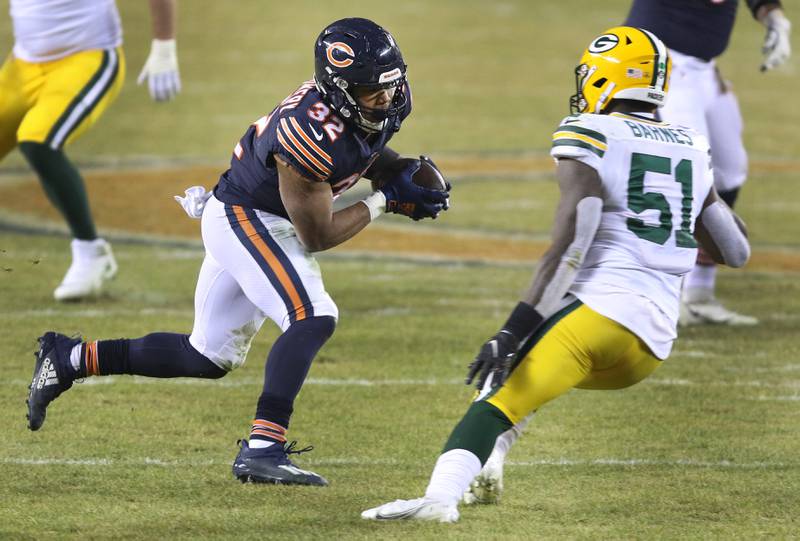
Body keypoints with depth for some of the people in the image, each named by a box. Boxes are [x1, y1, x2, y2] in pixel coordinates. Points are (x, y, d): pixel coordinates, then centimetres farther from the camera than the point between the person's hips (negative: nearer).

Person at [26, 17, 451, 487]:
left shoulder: (390, 101, -10)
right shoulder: (310, 135, -33)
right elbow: (317, 236, -22)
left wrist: (402, 171, -3)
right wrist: (385, 200, -17)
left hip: (267, 225, 9)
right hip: (243, 218, -9)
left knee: (209, 358, 16)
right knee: (313, 318, -28)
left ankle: (71, 359, 25)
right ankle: (263, 450, -31)